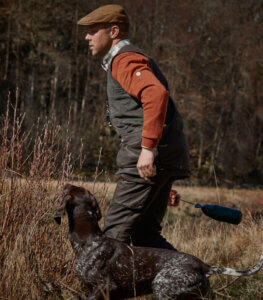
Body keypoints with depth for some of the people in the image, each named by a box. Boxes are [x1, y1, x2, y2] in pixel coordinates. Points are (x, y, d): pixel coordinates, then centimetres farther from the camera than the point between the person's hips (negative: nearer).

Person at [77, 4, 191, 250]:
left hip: (151, 157, -10)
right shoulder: (131, 59, 26)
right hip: (166, 157, 10)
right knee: (145, 234, 11)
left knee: (115, 230, -8)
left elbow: (157, 94, -26)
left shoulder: (124, 60, -8)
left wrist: (147, 148, -29)